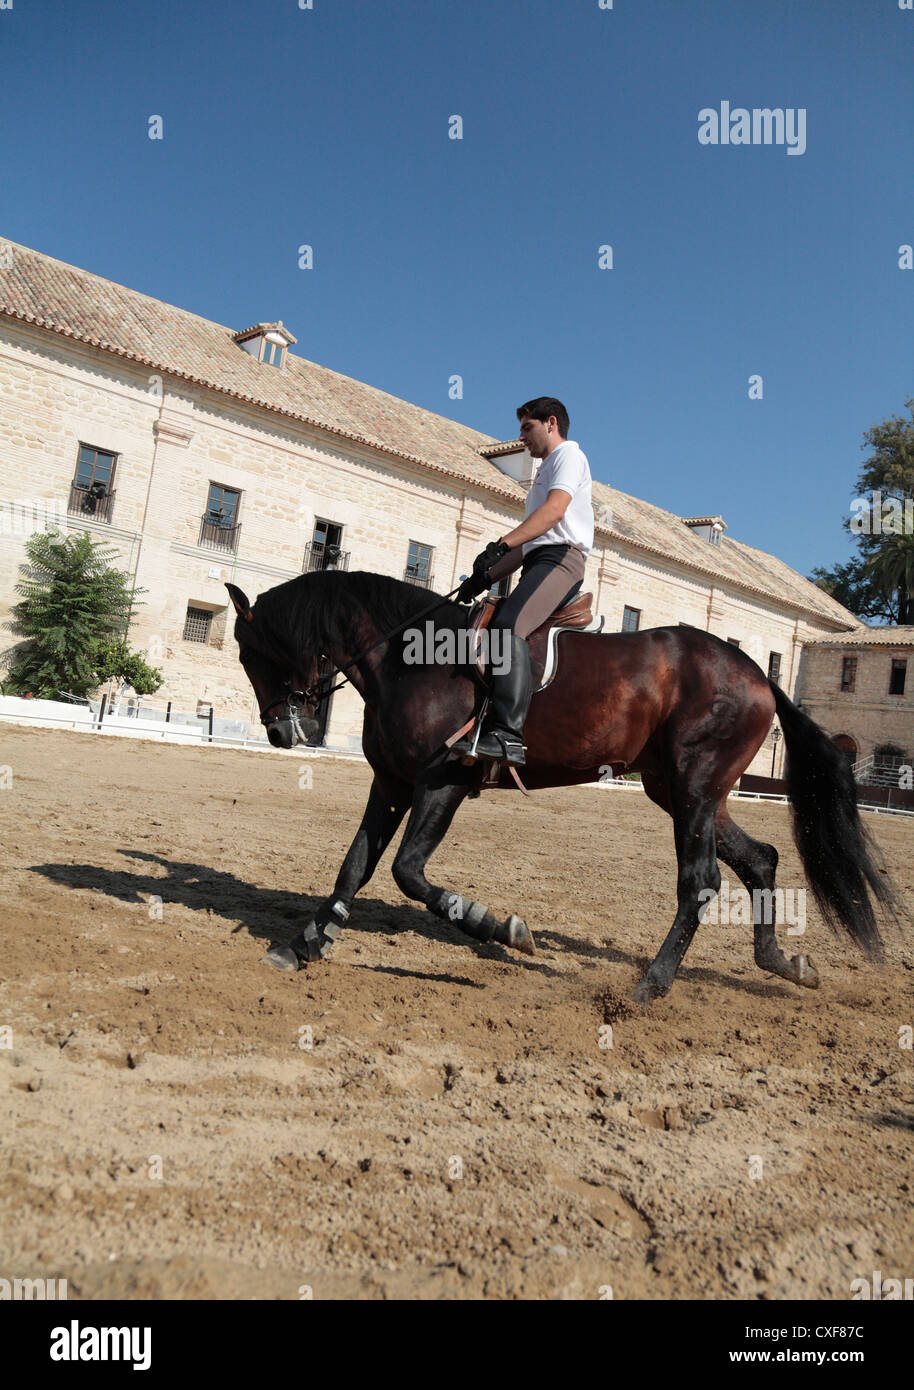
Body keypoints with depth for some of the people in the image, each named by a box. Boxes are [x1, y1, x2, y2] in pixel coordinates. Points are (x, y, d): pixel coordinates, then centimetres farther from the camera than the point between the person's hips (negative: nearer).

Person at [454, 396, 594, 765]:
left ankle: (508, 734, -43)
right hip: (538, 563, 11)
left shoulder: (569, 454, 5)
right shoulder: (545, 471, 34)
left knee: (508, 625, -33)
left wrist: (501, 544, -26)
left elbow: (555, 510, -16)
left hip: (560, 559, -10)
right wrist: (486, 576, 16)